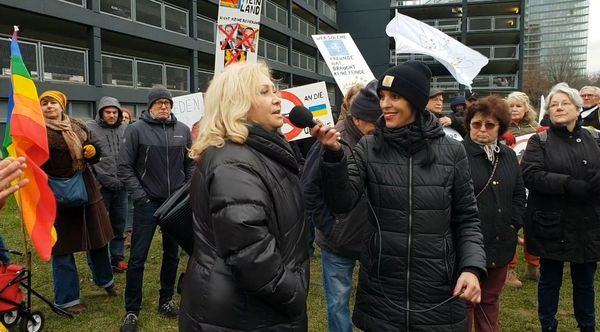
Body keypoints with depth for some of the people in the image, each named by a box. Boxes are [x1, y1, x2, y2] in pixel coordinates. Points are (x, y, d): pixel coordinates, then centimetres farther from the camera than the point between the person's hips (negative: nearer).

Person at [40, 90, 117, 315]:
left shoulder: (78, 127, 9)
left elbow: (93, 158, 16)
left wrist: (93, 151, -6)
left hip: (85, 189, 5)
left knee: (97, 237, 16)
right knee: (62, 245, 3)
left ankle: (105, 280, 38)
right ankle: (66, 299, 16)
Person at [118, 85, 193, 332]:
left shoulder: (183, 130, 3)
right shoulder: (136, 130, -7)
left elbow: (191, 164, 10)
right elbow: (124, 167, -6)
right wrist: (139, 195, -12)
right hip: (147, 202, -3)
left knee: (172, 254, 14)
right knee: (137, 257, 2)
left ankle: (166, 300, 31)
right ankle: (132, 310, 15)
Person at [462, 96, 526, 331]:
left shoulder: (508, 155, 10)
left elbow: (519, 193, 18)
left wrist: (514, 224, 7)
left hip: (501, 244, 6)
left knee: (491, 300, 21)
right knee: (464, 302, 8)